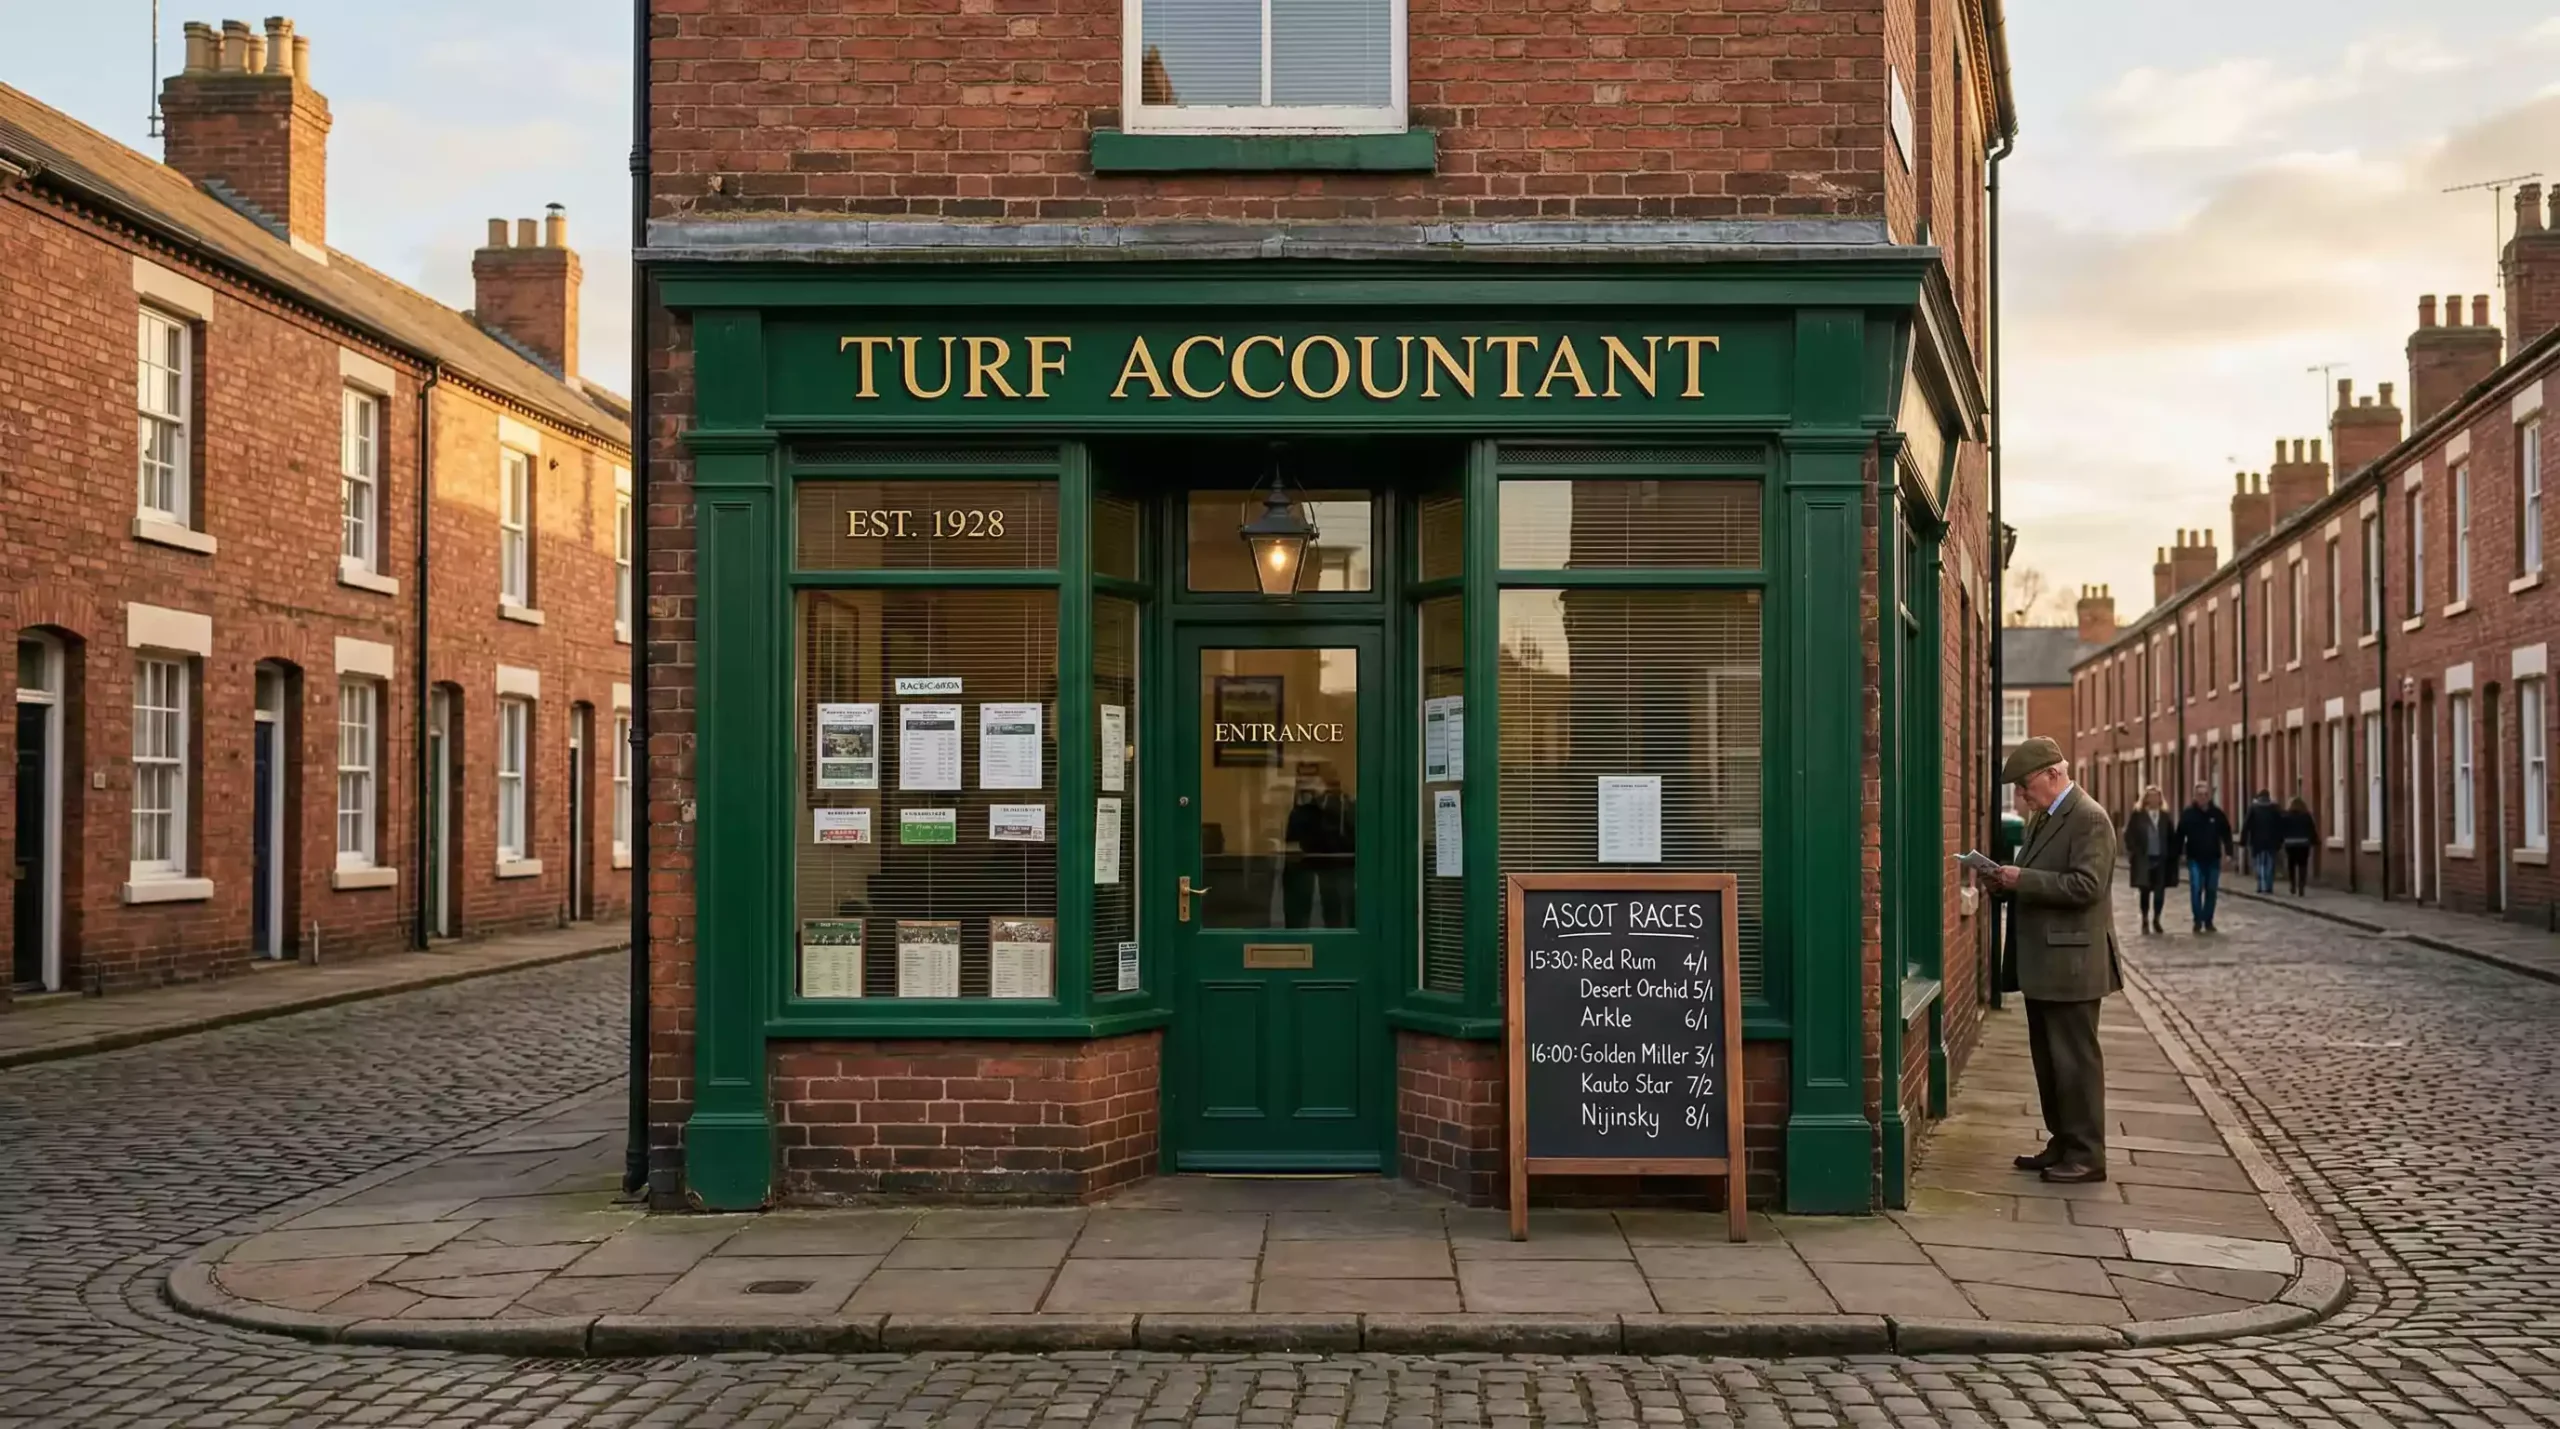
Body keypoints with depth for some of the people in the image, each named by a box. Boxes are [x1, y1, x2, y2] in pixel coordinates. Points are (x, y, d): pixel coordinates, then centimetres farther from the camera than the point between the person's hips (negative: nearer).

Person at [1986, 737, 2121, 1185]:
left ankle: (2086, 1155, 4)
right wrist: (2009, 883, 4)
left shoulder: (2089, 819, -14)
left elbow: (2086, 885, -23)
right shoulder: (2045, 818, 15)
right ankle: (2061, 1145, 23)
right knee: (2048, 1059, 14)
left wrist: (2022, 879, -22)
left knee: (2075, 1060, -3)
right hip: (2042, 963, 10)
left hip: (2071, 962, -10)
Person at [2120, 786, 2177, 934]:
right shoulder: (2137, 816, -1)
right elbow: (2129, 836, -1)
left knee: (2160, 891, 0)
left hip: (2161, 858, 2)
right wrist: (2132, 854, -9)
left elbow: (2170, 838, 10)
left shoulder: (2165, 816, 8)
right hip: (2143, 859, -2)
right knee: (2145, 891, 3)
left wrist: (2172, 855, 3)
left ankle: (2156, 920, 15)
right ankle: (2145, 921, 16)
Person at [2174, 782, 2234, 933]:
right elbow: (2180, 834, -3)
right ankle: (2198, 921, 1)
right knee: (2196, 889, -9)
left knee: (2212, 891, 7)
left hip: (2213, 859, 2)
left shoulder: (2217, 813, -1)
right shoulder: (2188, 813, -6)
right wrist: (2179, 853, -7)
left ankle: (2208, 921, 17)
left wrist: (2228, 852, -3)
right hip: (2195, 859, -2)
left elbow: (2226, 834, 4)